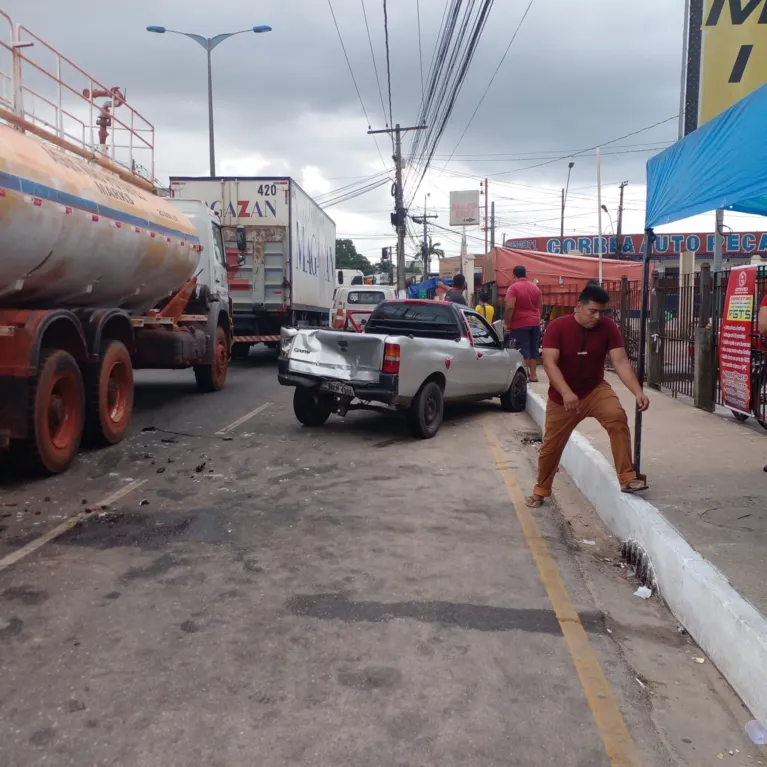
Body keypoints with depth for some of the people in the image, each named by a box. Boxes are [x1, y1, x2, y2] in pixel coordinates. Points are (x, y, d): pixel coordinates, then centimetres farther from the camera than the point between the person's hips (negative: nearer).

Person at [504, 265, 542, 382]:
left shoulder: (513, 287, -12)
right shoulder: (535, 287, 9)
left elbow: (510, 307, -20)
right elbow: (539, 307, 16)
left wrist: (507, 323, -12)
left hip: (520, 324, -6)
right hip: (535, 322, 6)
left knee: (523, 350, -5)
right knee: (533, 349, 9)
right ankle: (533, 374, 13)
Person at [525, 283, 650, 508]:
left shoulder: (608, 327, -11)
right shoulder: (557, 327, -18)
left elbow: (620, 362, -17)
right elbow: (550, 363, -25)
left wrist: (638, 392, -31)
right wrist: (566, 393, -40)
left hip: (596, 390, 1)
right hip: (562, 397, -1)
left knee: (618, 417, -29)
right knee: (551, 446, 9)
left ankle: (627, 478, -23)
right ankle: (540, 491, 32)